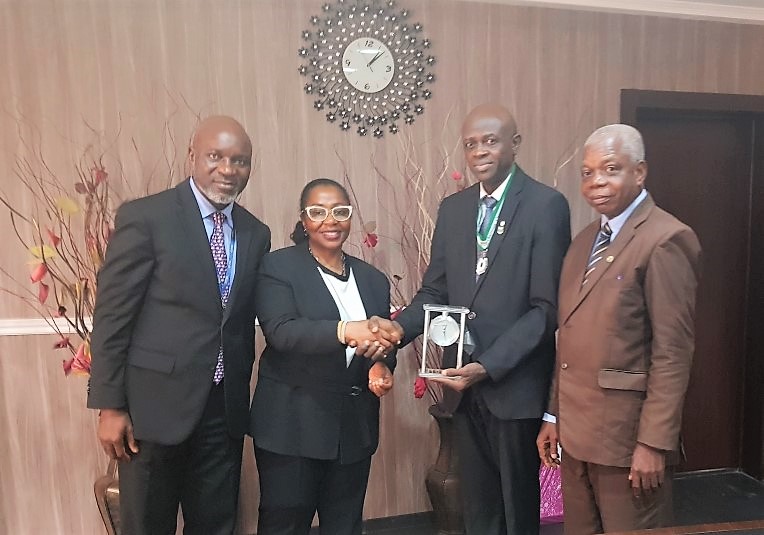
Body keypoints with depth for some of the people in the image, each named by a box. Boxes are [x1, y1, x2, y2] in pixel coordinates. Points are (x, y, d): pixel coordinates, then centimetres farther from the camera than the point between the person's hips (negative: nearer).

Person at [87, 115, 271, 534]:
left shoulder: (256, 233, 6)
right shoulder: (145, 217, -9)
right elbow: (112, 315, -9)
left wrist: (242, 394, 12)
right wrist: (110, 406, -9)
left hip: (225, 409, 5)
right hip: (156, 404, -4)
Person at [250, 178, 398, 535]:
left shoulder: (373, 279, 10)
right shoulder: (279, 266, -4)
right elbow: (280, 331, -18)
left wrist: (382, 367, -8)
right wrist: (343, 330, -34)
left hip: (355, 425, 4)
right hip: (292, 424, -4)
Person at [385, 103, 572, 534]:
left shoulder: (547, 205, -10)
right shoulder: (453, 208, 8)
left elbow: (546, 308, -14)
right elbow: (435, 292, 8)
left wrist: (488, 366, -20)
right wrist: (398, 327, -11)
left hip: (515, 383, -4)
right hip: (465, 383, 5)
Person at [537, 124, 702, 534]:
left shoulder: (665, 240, -12)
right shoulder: (585, 240, 12)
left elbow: (672, 352, -15)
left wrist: (654, 442, -16)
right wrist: (553, 415, 11)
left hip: (626, 432, -7)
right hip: (575, 429, 7)